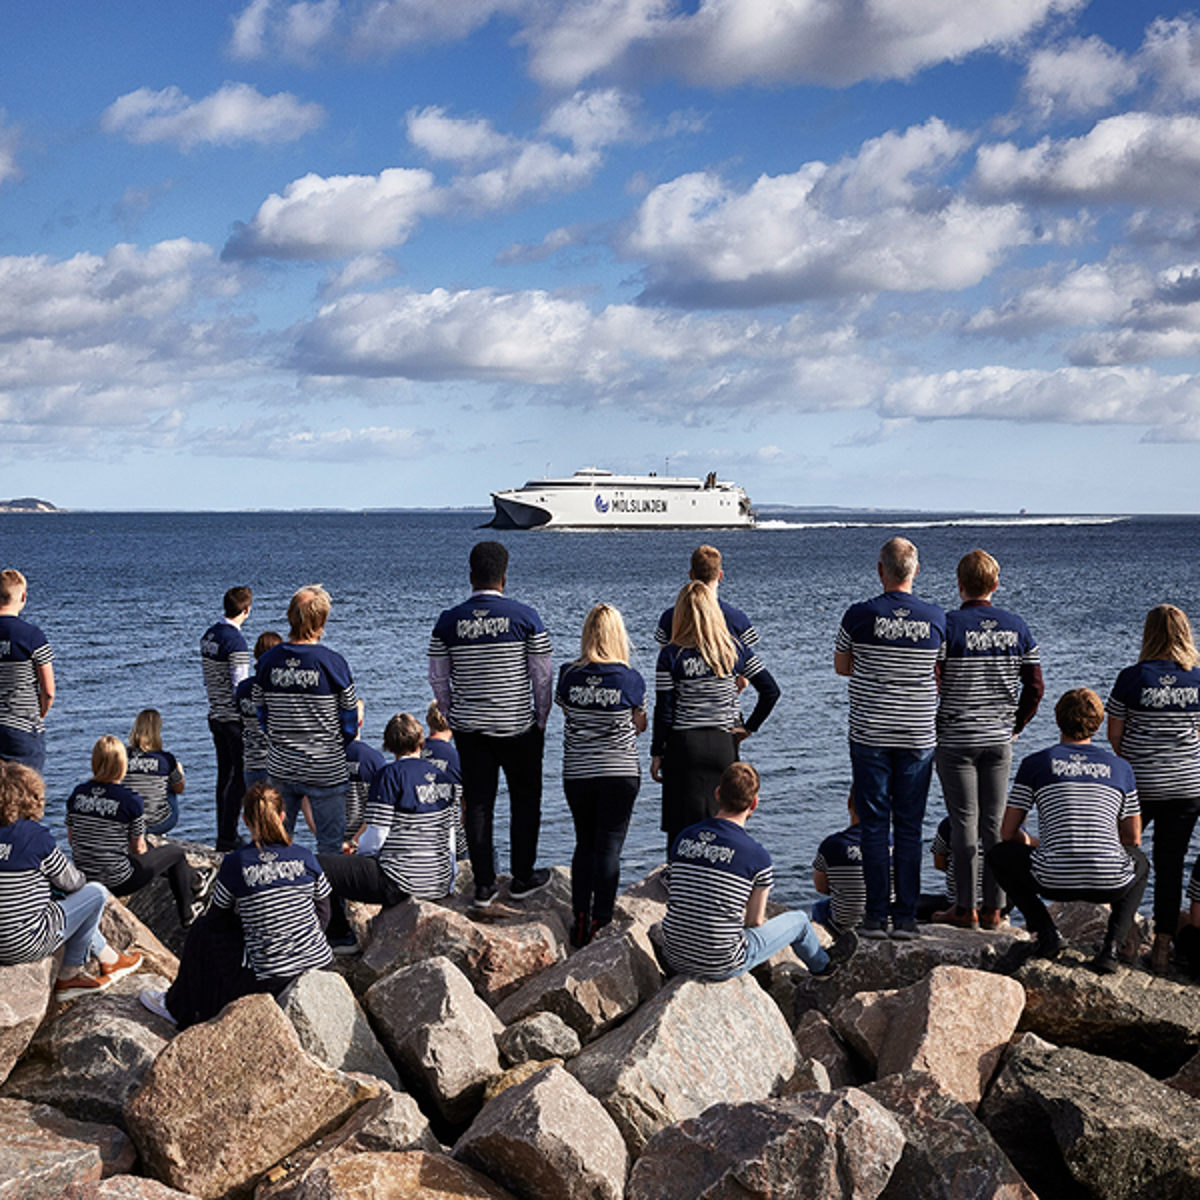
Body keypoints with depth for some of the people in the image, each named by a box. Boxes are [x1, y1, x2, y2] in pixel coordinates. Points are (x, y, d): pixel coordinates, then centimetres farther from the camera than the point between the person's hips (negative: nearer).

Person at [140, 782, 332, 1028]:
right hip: (316, 961, 5)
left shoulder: (235, 863, -10)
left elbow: (218, 917, 4)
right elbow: (323, 915, 6)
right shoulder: (306, 858, -2)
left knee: (204, 931, 20)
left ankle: (179, 1009, 38)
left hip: (270, 978, -5)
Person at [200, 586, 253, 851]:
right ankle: (228, 837, -2)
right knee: (239, 777, -3)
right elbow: (240, 688, -19)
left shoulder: (208, 636, 9)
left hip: (215, 716, 9)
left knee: (225, 776, 14)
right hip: (235, 719, -9)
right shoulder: (235, 641, -18)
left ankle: (223, 834, 20)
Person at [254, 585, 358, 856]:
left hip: (280, 769, 4)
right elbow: (349, 720, -4)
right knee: (330, 845, 6)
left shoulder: (268, 661, -2)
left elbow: (262, 716, 8)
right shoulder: (332, 662, -14)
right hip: (326, 770, -4)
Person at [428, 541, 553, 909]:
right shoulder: (525, 617, -8)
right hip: (518, 727, -2)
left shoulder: (448, 621, -2)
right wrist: (541, 720, 7)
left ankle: (484, 885, 11)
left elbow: (438, 679, 4)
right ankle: (522, 878, 19)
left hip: (468, 729, 2)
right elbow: (543, 677, -5)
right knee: (525, 801, 13)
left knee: (477, 804, 8)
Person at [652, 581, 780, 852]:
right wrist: (749, 728, 7)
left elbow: (664, 710, -6)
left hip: (684, 747, -3)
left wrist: (656, 753, 3)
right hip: (725, 746, 3)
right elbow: (771, 691, -1)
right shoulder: (735, 649, 1)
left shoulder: (671, 655, -7)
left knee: (681, 831, 2)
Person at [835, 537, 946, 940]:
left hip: (870, 735, -1)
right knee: (909, 827, 7)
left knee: (874, 826, 3)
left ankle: (876, 917, 4)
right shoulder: (936, 618, -2)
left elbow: (842, 666, 7)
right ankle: (905, 917, 7)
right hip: (918, 736, 1)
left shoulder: (859, 615, -7)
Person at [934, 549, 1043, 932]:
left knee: (965, 821, 0)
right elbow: (1035, 686, 5)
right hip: (1000, 740, 4)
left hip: (955, 739, -4)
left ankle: (965, 908, 3)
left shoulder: (948, 624, -10)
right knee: (996, 822, 9)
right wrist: (1015, 725, 15)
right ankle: (994, 908, 12)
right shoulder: (1016, 626, 3)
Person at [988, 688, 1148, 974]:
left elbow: (1008, 832, 10)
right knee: (1140, 863, 37)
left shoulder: (1035, 763, 6)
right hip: (1110, 886, 1)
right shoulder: (1120, 768, 12)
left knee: (999, 854, 28)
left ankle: (1047, 932, 10)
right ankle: (1111, 945, 12)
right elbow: (1133, 838, 20)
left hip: (1053, 882, -1)